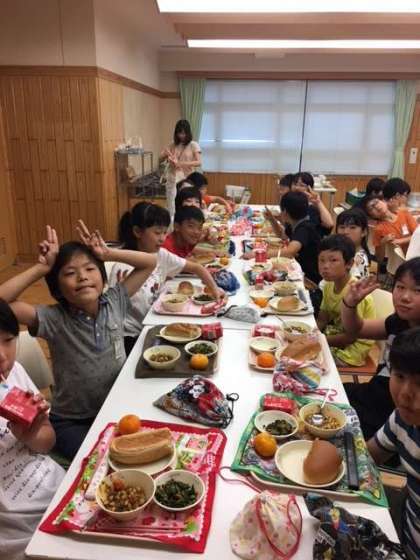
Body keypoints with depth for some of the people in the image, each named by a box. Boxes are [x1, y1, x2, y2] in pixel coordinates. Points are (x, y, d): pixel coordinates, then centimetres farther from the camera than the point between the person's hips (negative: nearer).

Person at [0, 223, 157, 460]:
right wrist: (41, 268, -23)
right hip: (71, 421, -3)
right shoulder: (53, 319, -16)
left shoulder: (114, 302, -7)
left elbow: (150, 262, -3)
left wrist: (108, 253, -12)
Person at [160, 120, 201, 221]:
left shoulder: (193, 145, -1)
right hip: (172, 180, 3)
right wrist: (165, 154, -10)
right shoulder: (173, 145, 10)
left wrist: (181, 163, -24)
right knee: (172, 209, 2)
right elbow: (160, 160, 13)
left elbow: (198, 162, -13)